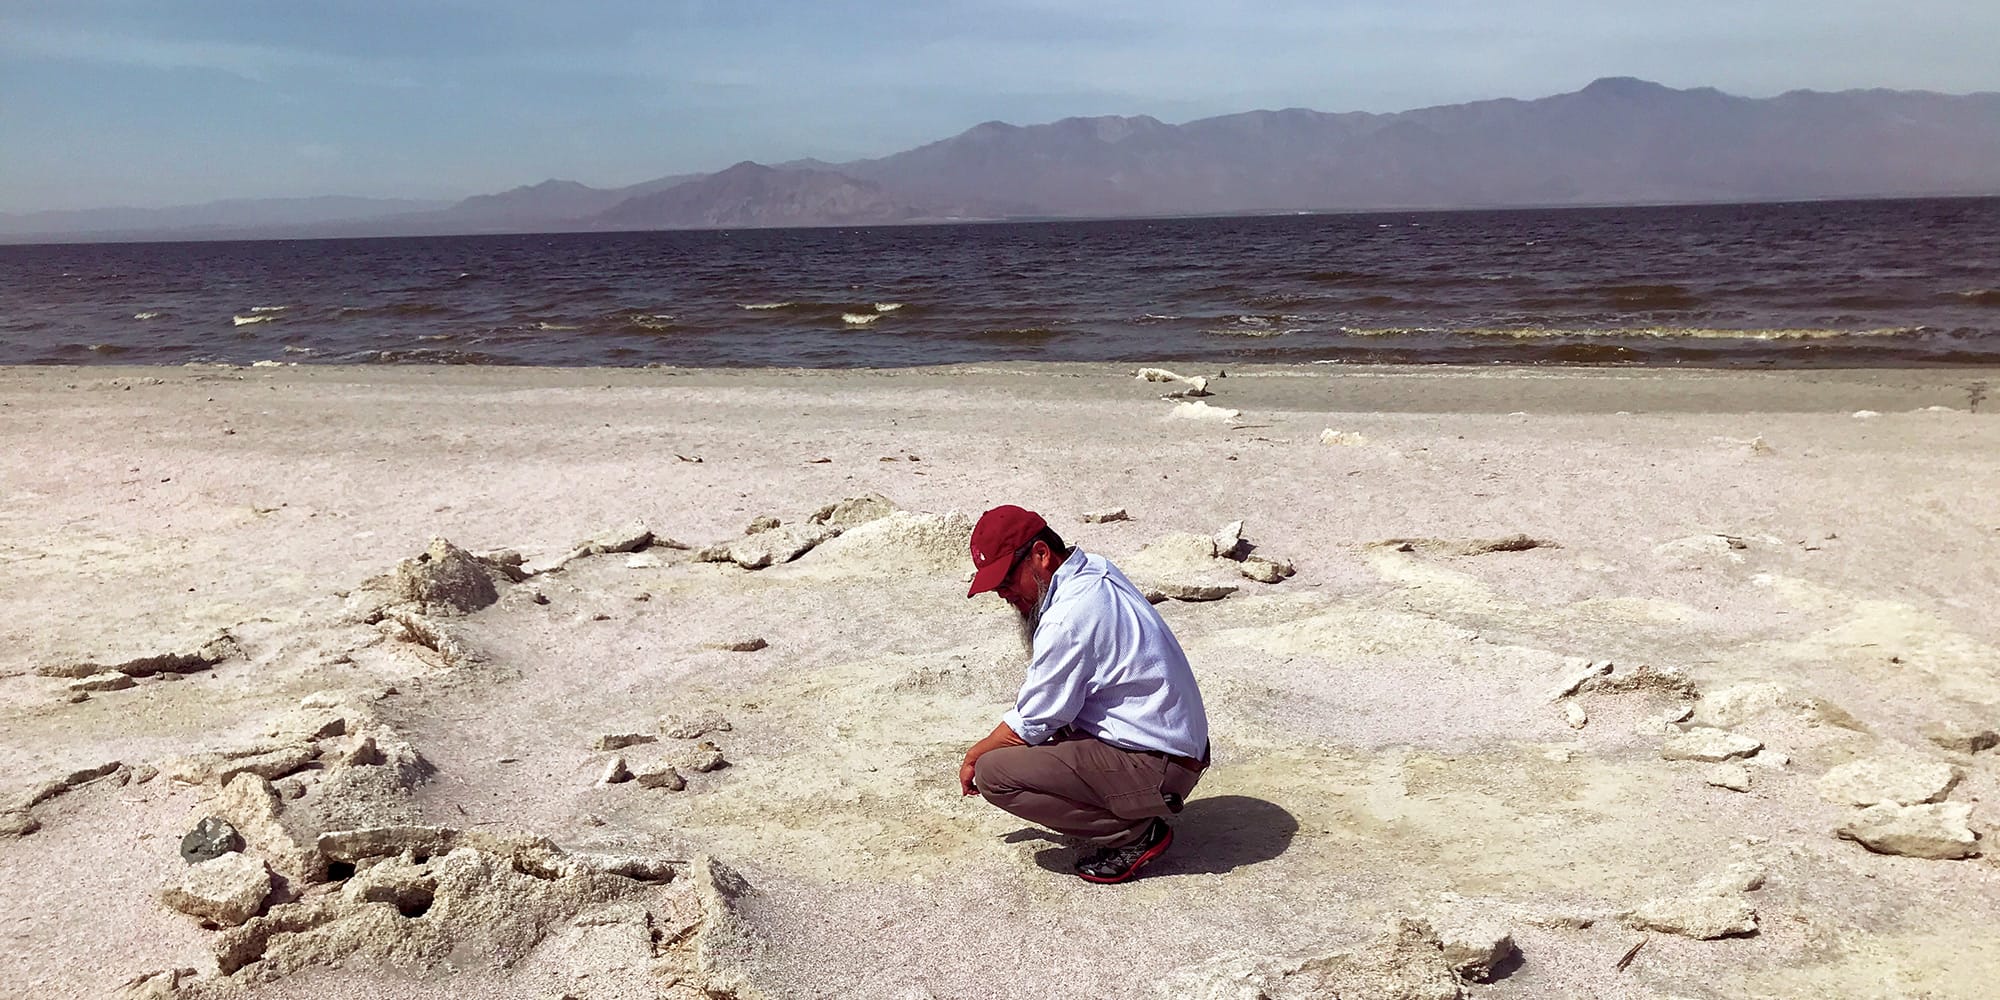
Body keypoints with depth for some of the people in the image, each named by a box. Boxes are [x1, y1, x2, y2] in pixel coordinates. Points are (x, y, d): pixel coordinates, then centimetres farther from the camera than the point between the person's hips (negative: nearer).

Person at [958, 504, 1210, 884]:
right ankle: (1138, 816, 15)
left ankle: (1135, 833, -6)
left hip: (1154, 768, -10)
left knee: (993, 772, -15)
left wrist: (974, 756, 5)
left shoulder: (1069, 616, -22)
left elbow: (1030, 726, -13)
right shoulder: (1096, 571, 6)